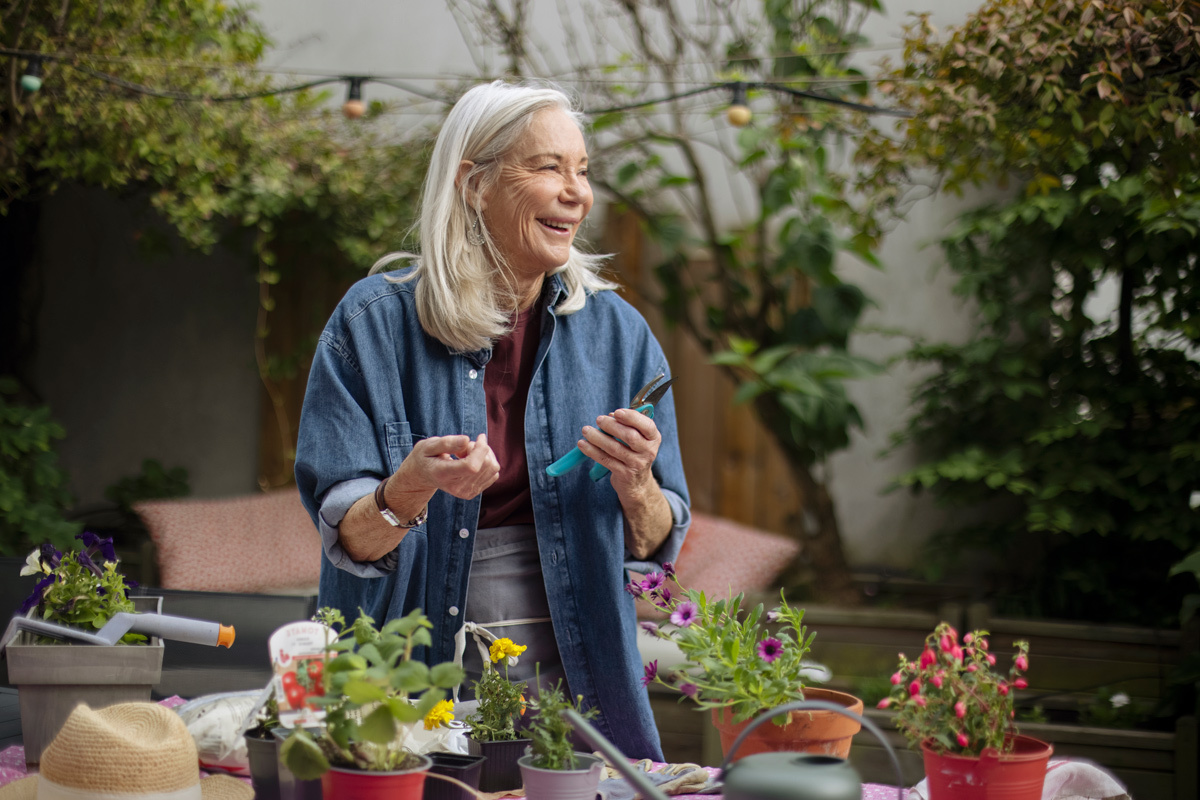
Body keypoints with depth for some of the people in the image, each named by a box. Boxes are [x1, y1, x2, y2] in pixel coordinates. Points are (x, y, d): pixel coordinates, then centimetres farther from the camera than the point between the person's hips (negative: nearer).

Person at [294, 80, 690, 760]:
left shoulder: (616, 332, 3)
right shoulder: (375, 322, -4)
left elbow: (656, 548, 4)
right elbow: (348, 539, -7)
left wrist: (635, 486, -17)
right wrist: (412, 489, -27)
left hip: (572, 690, 2)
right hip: (415, 691, -2)